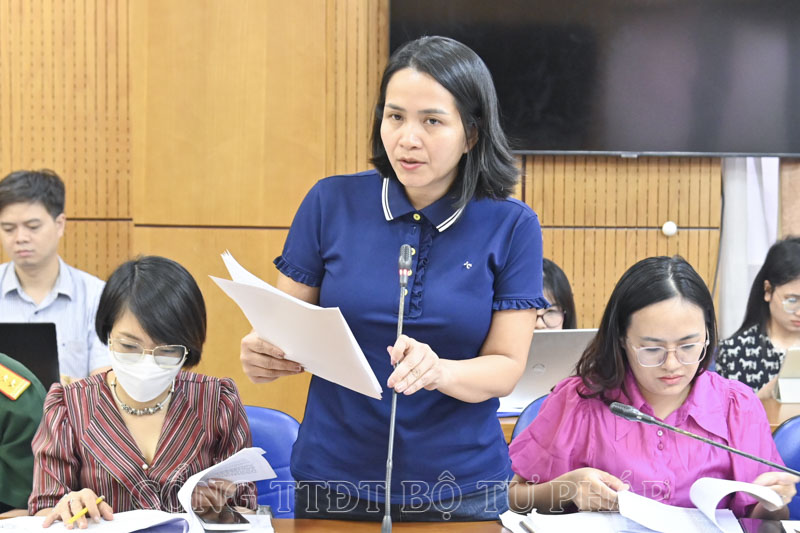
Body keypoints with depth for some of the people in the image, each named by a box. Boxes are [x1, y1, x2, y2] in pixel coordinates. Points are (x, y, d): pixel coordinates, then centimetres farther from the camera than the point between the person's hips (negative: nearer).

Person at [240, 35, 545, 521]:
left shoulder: (512, 226, -7)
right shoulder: (332, 202, -5)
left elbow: (506, 368, -9)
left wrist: (438, 372, -28)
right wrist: (264, 356, -22)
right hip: (334, 479, 1)